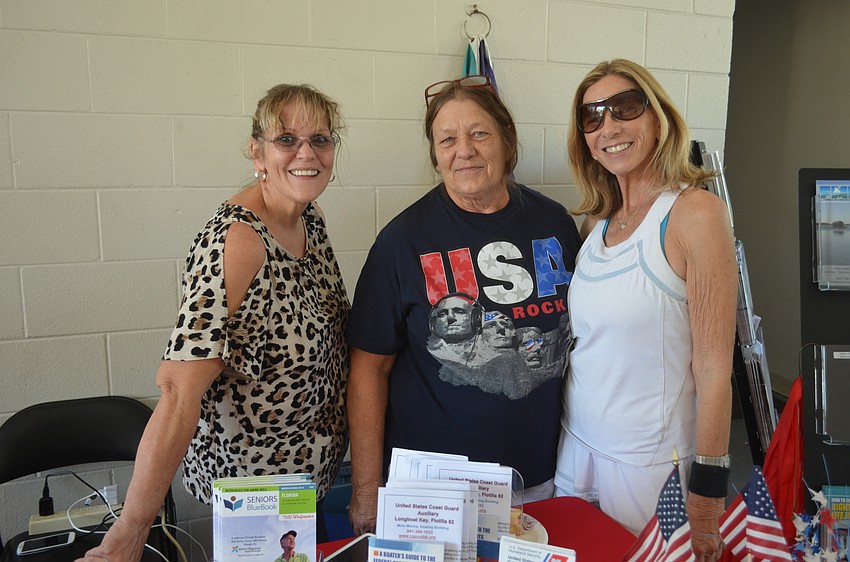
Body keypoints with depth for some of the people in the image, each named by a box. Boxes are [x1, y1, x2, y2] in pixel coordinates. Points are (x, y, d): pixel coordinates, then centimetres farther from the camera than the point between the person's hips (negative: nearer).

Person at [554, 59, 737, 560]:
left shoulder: (695, 212, -15)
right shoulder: (597, 221, 4)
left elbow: (713, 366, -16)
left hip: (651, 461, -5)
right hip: (576, 442, 6)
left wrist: (707, 499, -14)